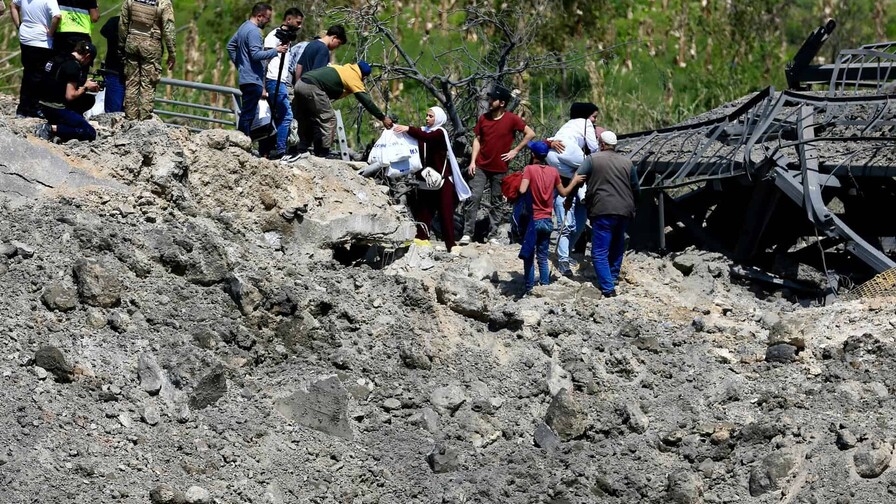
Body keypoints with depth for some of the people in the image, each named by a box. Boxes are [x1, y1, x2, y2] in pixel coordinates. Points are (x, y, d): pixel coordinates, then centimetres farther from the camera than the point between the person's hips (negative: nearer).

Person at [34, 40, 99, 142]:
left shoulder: (59, 58, 12)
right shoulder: (73, 65, -15)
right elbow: (70, 96, -17)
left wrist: (85, 85, 16)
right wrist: (85, 87, -1)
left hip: (45, 106, 9)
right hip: (57, 110, -9)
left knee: (89, 100, 24)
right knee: (91, 134, -3)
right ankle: (52, 129, -14)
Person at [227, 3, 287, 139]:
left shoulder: (244, 27, 16)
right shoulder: (254, 31, -16)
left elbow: (230, 46, 25)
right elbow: (256, 55, -23)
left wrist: (238, 63, 24)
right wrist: (276, 51, -19)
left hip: (245, 77, 10)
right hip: (253, 80, -10)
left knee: (247, 114, 14)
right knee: (248, 115, -9)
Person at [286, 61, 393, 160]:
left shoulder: (342, 68, 26)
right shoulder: (354, 77, 3)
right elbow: (366, 101, 1)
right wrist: (383, 118, 6)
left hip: (300, 83, 9)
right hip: (312, 88, -9)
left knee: (306, 120, 18)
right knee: (328, 119, 2)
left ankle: (302, 150, 16)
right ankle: (323, 152, 4)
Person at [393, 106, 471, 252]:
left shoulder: (440, 133, -8)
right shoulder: (424, 131, 12)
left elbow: (427, 137, -28)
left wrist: (408, 129, -39)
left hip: (442, 178, -6)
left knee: (445, 212, -5)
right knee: (423, 209, 1)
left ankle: (450, 244, -4)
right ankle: (421, 238, 3)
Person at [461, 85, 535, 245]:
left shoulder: (512, 119, -7)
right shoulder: (483, 118, 2)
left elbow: (530, 134, -2)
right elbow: (477, 140, 9)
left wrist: (516, 150, -5)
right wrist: (473, 161, 0)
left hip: (500, 169, -2)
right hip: (481, 167, 2)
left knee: (496, 202, 6)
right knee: (474, 198, -7)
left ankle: (493, 234, 13)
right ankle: (467, 233, -6)